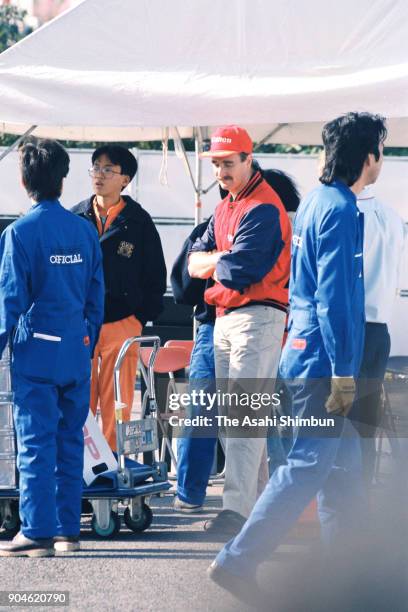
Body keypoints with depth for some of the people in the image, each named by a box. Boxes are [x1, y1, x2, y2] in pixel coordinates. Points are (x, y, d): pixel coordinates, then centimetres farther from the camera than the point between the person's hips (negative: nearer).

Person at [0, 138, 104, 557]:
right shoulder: (85, 231, 7)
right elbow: (96, 297, 11)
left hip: (37, 351, -5)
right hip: (77, 351, 5)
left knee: (35, 443, -3)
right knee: (70, 441, 10)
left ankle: (37, 532, -6)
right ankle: (68, 529, 13)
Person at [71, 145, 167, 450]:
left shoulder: (139, 222, 4)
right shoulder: (75, 218, 8)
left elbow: (156, 275, 8)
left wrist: (142, 316, 1)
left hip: (122, 324, -1)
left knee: (117, 404, 0)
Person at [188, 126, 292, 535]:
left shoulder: (264, 209, -13)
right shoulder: (225, 209, 18)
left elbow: (237, 270, -21)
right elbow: (195, 263, 13)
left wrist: (214, 263, 0)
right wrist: (226, 259, -6)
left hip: (257, 318, -10)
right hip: (224, 319, 10)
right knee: (230, 415, 12)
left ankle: (237, 509, -22)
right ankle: (257, 498, 19)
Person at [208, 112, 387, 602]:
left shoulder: (316, 202, 15)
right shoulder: (339, 209, -16)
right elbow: (333, 298, -20)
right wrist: (344, 372, -20)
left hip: (304, 352, 10)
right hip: (323, 359, -10)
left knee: (343, 461, 16)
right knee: (309, 466, -9)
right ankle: (238, 561, -12)